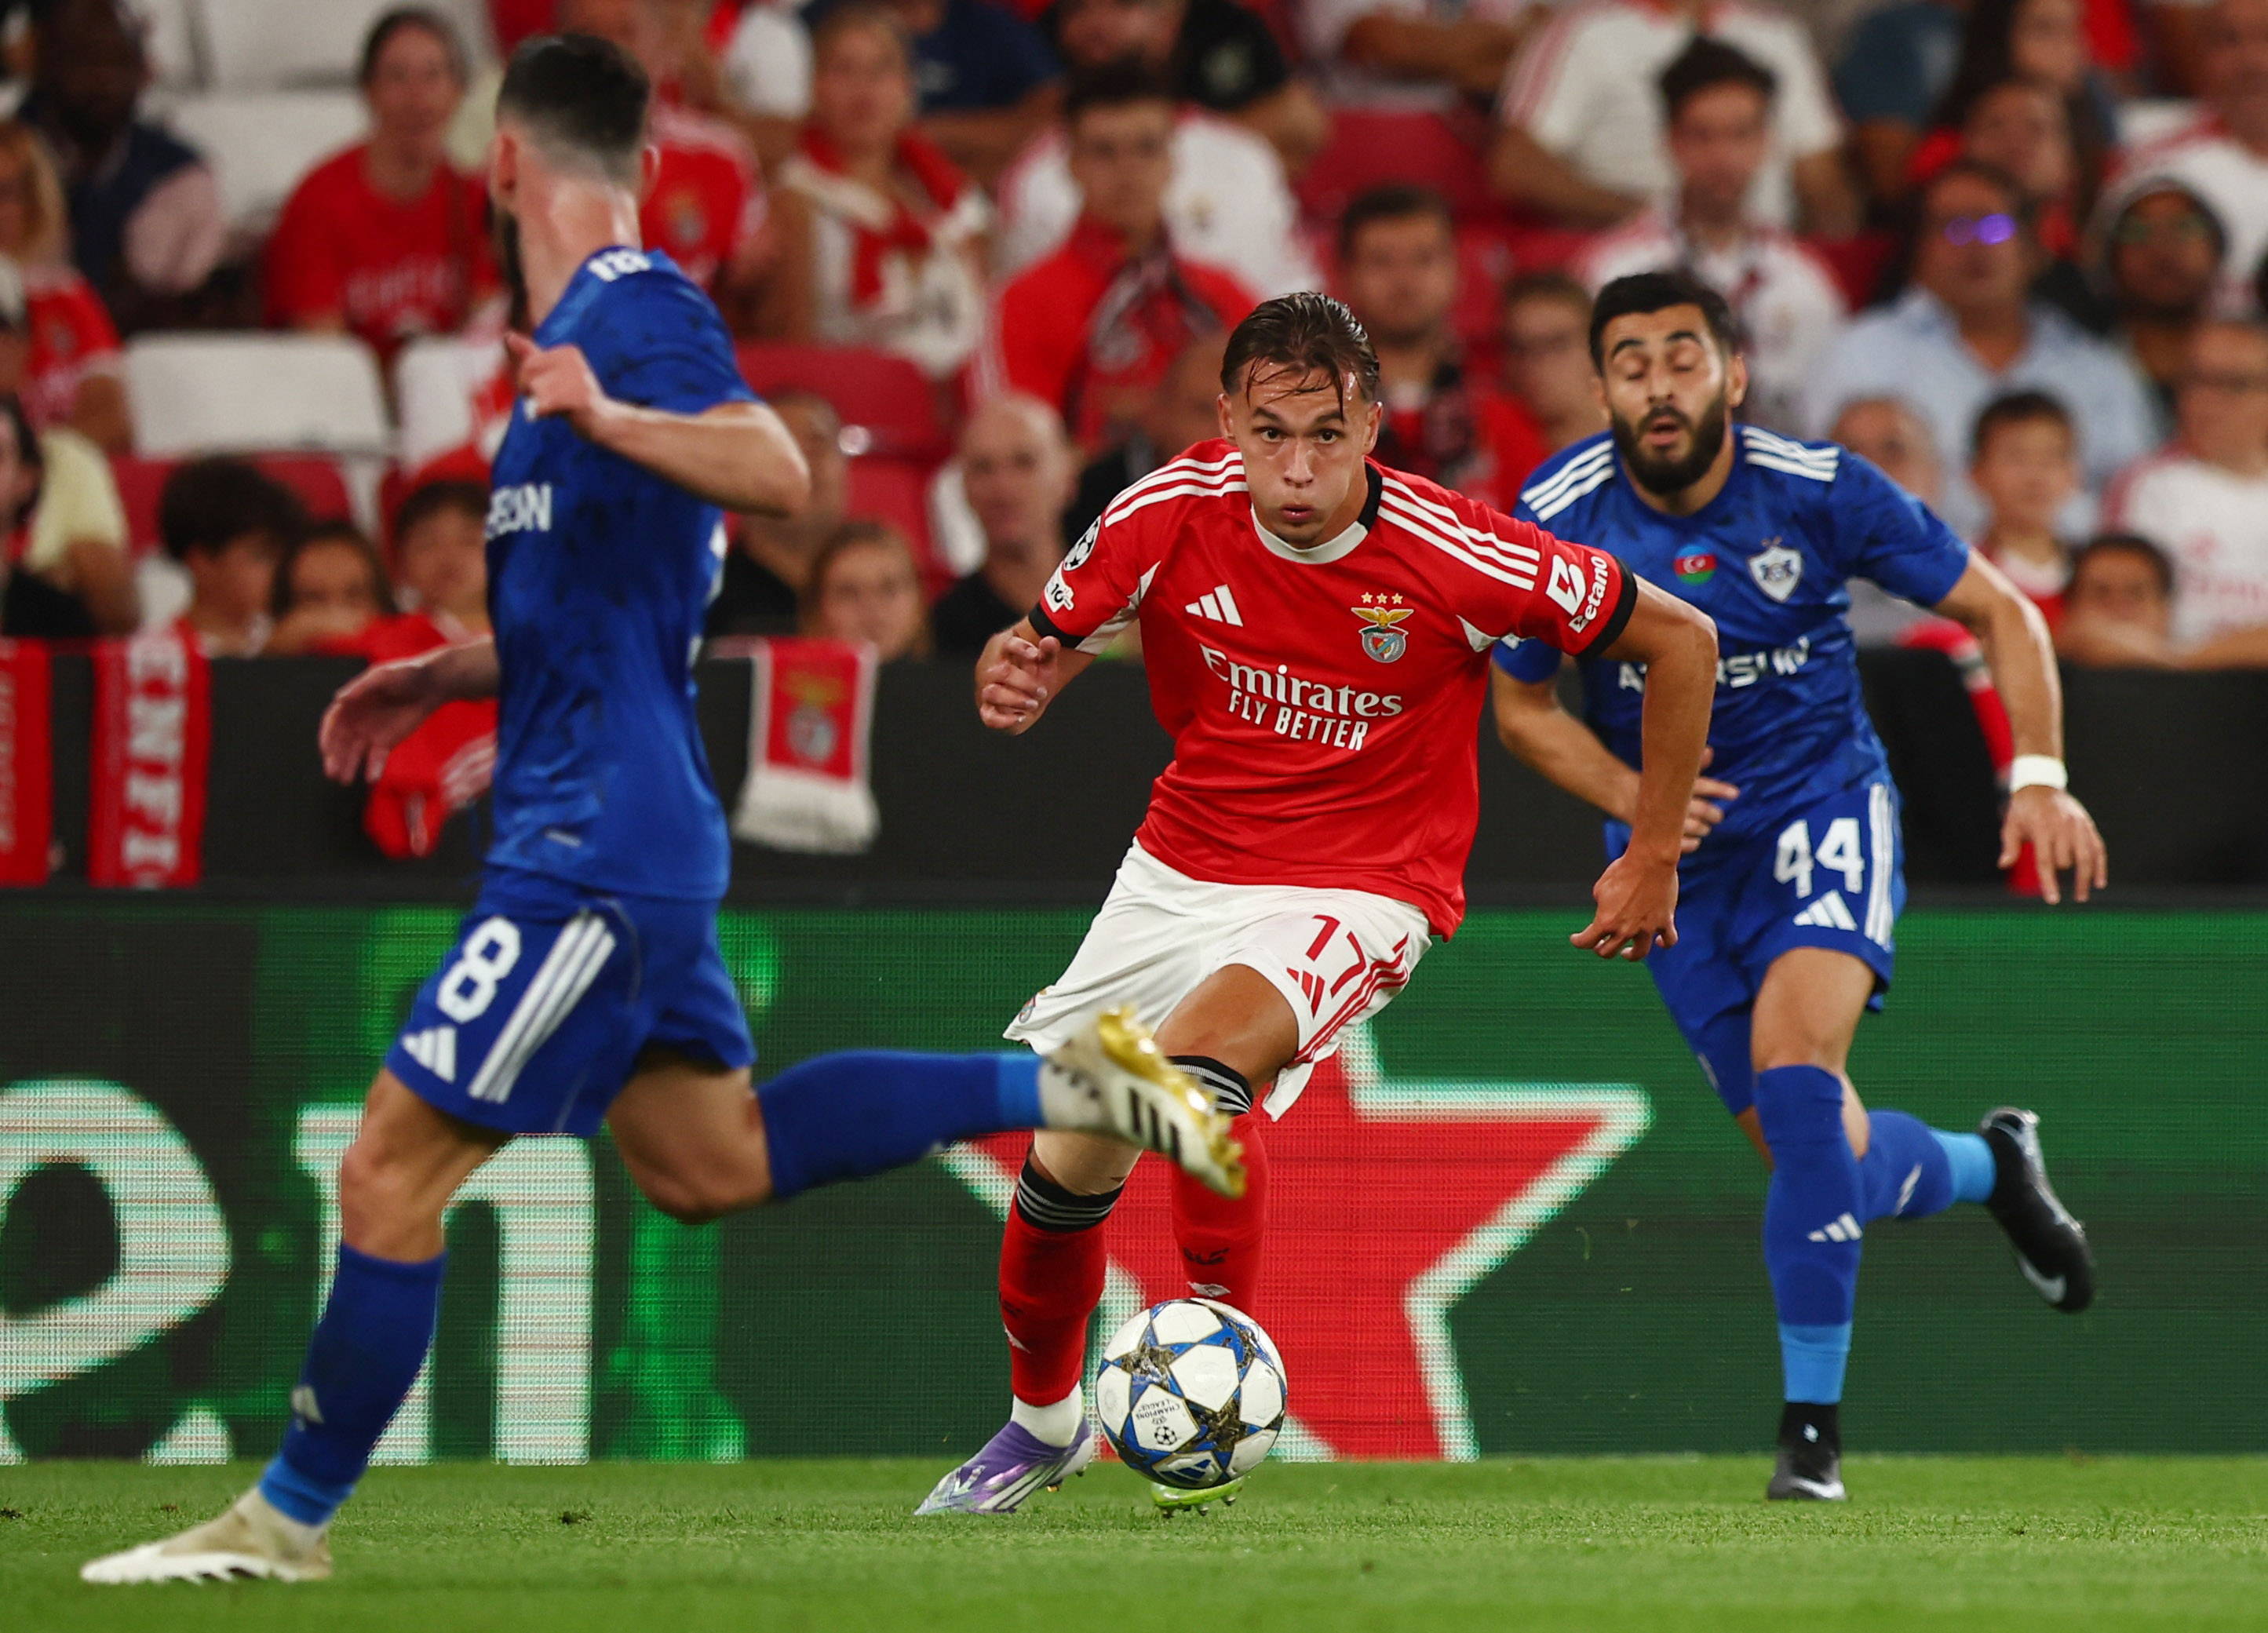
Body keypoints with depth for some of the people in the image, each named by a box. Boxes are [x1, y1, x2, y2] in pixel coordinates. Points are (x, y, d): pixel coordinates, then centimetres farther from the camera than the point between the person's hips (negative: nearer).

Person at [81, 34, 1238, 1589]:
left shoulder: (636, 309, -12)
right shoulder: (593, 321, 18)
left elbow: (778, 473, -30)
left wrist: (608, 419, -44)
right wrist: (442, 676, 27)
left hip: (597, 844, -10)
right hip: (620, 831, 10)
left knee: (393, 1166, -8)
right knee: (708, 1159, 16)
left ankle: (293, 1516, -2)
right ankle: (1063, 1088, 17)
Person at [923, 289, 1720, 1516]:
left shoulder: (1457, 559, -22)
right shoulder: (1168, 516, -14)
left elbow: (1681, 640, -9)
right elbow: (1048, 644, 2)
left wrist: (1653, 859, -2)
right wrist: (1014, 678, -24)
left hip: (1360, 893, -4)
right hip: (1181, 867, 5)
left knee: (1202, 1060, -34)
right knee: (1064, 1165, 8)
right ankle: (1043, 1417, 37)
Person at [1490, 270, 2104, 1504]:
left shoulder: (1819, 493, -15)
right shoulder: (1557, 521, -12)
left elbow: (2000, 612, -3)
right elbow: (1524, 710, 2)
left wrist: (2038, 776, -16)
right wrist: (1633, 796, -16)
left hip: (1824, 808, -2)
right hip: (1678, 853, 2)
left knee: (1793, 1063, -28)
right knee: (1824, 1160, -1)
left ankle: (1812, 1421, -18)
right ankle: (1988, 1165, 37)